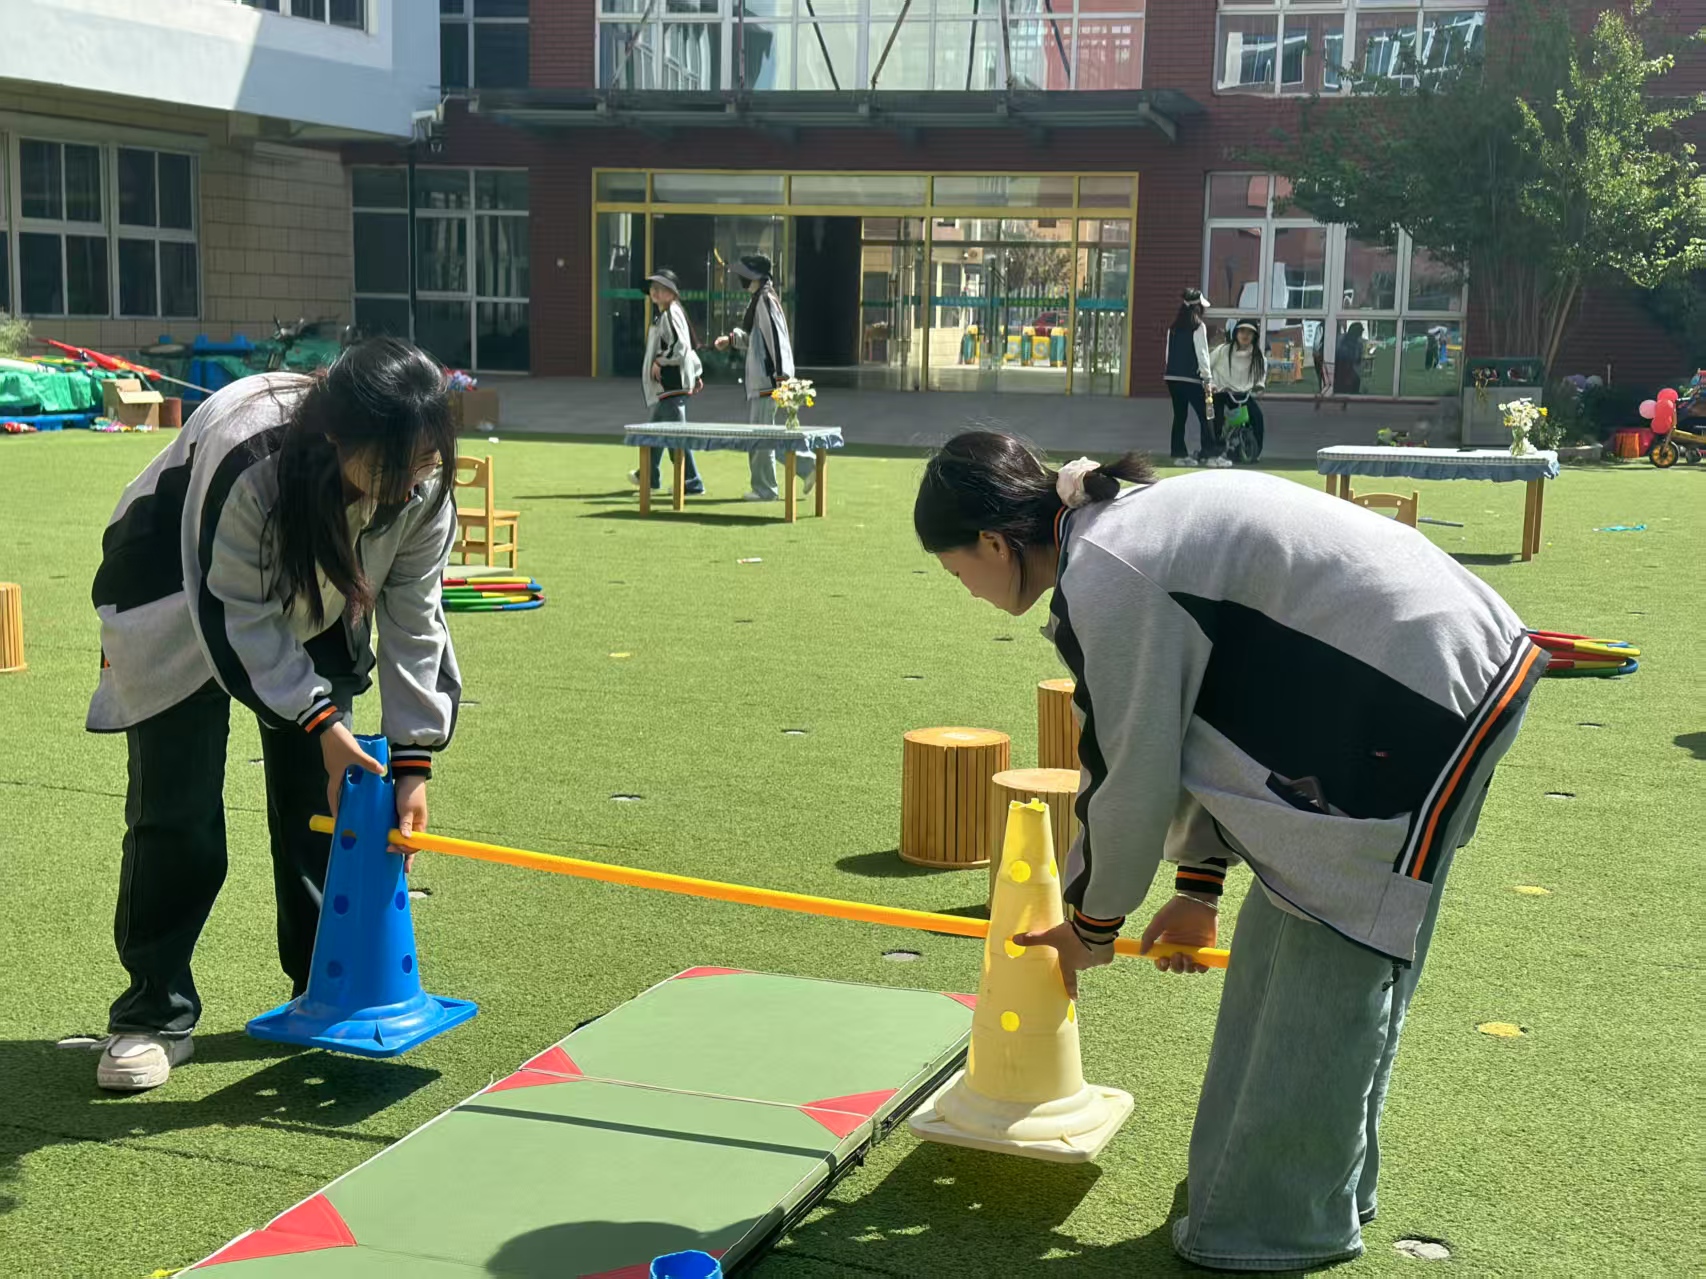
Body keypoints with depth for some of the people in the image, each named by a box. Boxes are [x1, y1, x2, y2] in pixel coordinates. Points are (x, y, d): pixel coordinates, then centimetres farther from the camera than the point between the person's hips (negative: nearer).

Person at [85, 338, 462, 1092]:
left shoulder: (423, 485, -25)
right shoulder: (246, 462, -42)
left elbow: (414, 618, -16)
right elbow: (234, 619, -32)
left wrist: (414, 759, -20)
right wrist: (323, 725, -34)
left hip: (314, 608, 5)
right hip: (180, 608, -4)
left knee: (321, 795, 1)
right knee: (175, 806, -9)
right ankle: (155, 1014, 3)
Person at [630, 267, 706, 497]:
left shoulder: (671, 314, -14)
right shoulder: (663, 314, 17)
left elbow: (680, 344, -26)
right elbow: (688, 346, 22)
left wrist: (660, 361, -16)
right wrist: (697, 374, 22)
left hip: (672, 383, -11)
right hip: (664, 384, 11)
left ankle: (692, 483, -7)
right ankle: (650, 476, 38)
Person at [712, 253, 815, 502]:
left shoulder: (766, 301, -14)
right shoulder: (757, 301, 16)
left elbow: (776, 337, -20)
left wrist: (782, 376, -23)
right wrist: (731, 338, 16)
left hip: (767, 379, -10)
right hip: (758, 379, 10)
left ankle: (765, 489, 4)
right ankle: (805, 465, 17)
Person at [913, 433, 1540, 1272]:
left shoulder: (1103, 582, -18)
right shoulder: (1131, 524, 13)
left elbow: (1130, 780, -10)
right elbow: (1194, 717, 19)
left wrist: (1091, 924, 7)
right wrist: (1197, 886, 24)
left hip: (1428, 694, -10)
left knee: (1329, 967, -3)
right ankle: (1324, 1172, 31)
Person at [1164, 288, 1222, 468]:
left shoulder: (1174, 327, 10)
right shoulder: (1198, 327, -8)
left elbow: (1169, 353, 12)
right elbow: (1202, 354, -11)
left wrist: (1173, 371, 18)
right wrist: (1208, 380, -8)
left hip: (1172, 377, 6)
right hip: (1191, 379, -6)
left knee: (1179, 416, 10)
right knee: (1204, 416, -1)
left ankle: (1179, 454, 10)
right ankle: (1210, 454, -4)